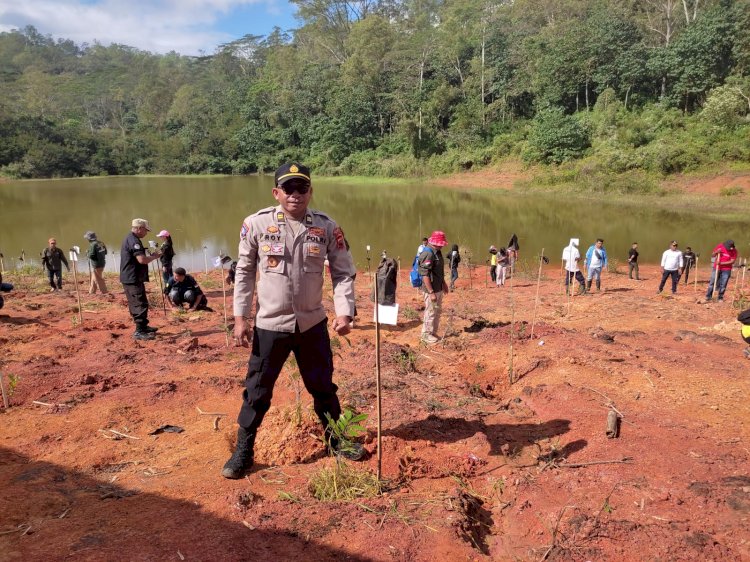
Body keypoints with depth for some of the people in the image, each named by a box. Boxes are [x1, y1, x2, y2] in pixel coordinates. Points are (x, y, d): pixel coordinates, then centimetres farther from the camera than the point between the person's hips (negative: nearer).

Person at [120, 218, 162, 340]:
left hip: (129, 278, 11)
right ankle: (139, 331, -7)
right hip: (133, 279, -11)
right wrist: (154, 256, -12)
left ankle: (143, 326, 30)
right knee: (141, 304, -9)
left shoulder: (129, 239, 17)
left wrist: (151, 256, 10)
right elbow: (142, 259, -27)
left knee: (135, 304, 19)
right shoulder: (134, 241, -18)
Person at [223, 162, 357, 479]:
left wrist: (344, 312, -13)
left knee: (323, 387, 17)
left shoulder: (327, 227, -4)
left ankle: (337, 439, 38)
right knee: (257, 391, 9)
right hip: (269, 324, -1)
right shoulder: (256, 224, -8)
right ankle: (243, 452, 27)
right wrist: (240, 316, -3)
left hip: (312, 323, 2)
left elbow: (343, 272, -1)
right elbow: (245, 272, 0)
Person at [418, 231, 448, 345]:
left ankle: (433, 333, 29)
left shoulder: (437, 252, 9)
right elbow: (425, 275, -25)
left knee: (437, 312, 17)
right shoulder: (428, 254, -22)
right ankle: (426, 335, 13)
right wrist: (431, 292, -25)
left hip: (439, 288, 9)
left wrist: (444, 283, 23)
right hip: (431, 289, -9)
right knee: (430, 313, 1)